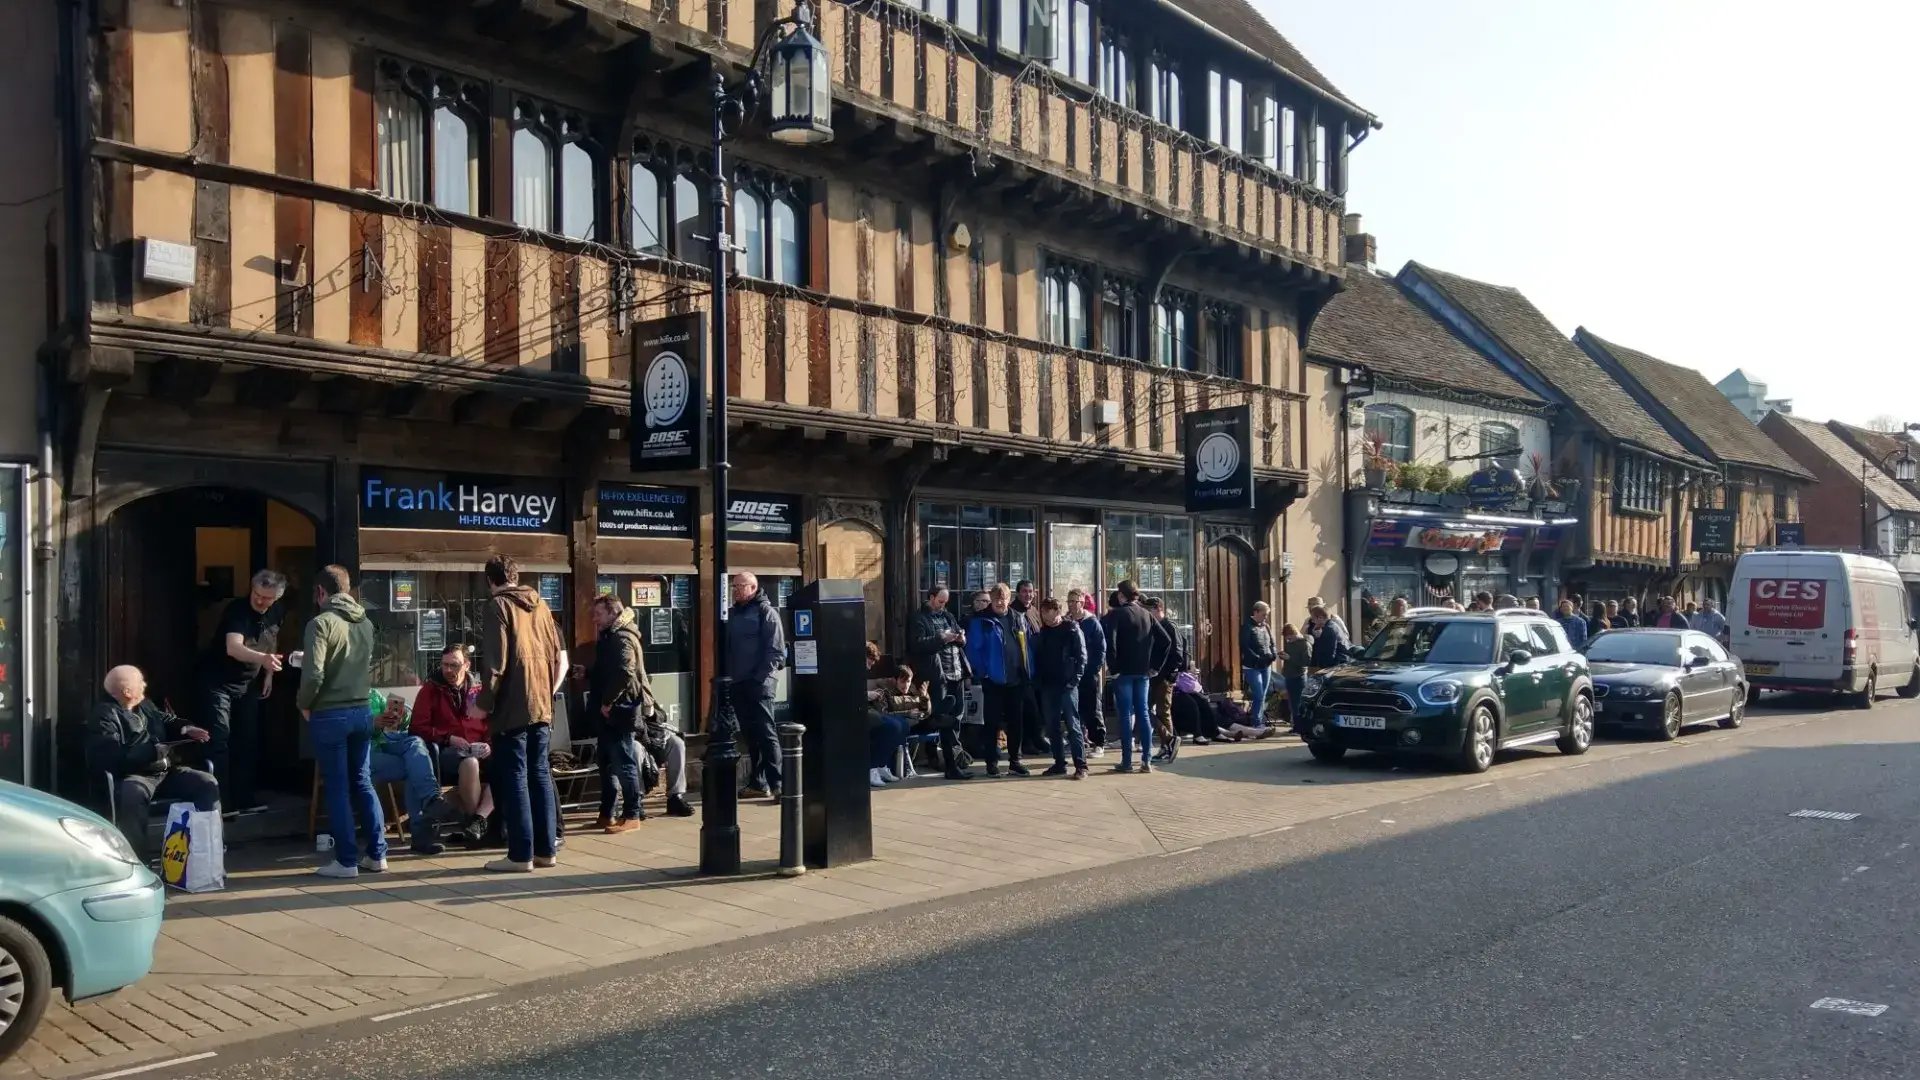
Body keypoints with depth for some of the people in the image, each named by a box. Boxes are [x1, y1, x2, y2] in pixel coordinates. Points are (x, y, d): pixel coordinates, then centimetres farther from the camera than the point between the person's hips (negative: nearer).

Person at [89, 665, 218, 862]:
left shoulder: (145, 705, 17)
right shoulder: (106, 716, -10)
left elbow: (167, 721, 36)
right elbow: (111, 755, -24)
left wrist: (185, 729, 12)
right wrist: (154, 751, -23)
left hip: (166, 772, 8)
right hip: (134, 776, -7)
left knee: (207, 783, -11)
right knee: (132, 794, -41)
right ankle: (137, 861, -32)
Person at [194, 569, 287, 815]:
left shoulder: (278, 611, -6)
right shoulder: (237, 609, -26)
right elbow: (233, 648, -41)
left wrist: (268, 673, 11)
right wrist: (263, 659, -58)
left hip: (248, 683, 7)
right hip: (217, 681, -7)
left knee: (247, 740, 8)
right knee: (219, 739, -13)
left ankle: (243, 798, 17)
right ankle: (221, 802, -13)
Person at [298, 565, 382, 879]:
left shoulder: (321, 623, -12)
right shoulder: (366, 624, 8)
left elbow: (313, 674, -17)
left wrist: (304, 704, -2)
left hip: (330, 715, -6)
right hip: (362, 712, 6)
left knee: (337, 788, 2)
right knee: (363, 783, 13)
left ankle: (347, 860, 5)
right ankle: (377, 854, 14)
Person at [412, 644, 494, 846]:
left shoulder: (478, 691, 17)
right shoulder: (430, 690, 9)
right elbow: (419, 727, 1)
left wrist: (490, 744, -5)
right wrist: (449, 738, -11)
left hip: (478, 750, 3)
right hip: (446, 751, -3)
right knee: (470, 763, -39)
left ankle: (478, 820, -32)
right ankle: (470, 820, -21)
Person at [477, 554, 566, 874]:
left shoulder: (496, 606, -6)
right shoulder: (540, 604, 12)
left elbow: (495, 661, -14)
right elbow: (557, 656, 14)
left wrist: (484, 702, -6)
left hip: (511, 707, -6)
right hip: (541, 705, 6)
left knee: (514, 778, -2)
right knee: (540, 775, 10)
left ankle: (521, 854, -2)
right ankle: (546, 849, 13)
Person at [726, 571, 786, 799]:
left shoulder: (766, 612, -5)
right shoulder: (734, 613, 16)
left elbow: (776, 651, -11)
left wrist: (760, 677, -16)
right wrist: (728, 676, 9)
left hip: (759, 685, -7)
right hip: (738, 684, 7)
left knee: (766, 734, -8)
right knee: (750, 735, 10)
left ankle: (777, 784, -8)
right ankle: (757, 783, 15)